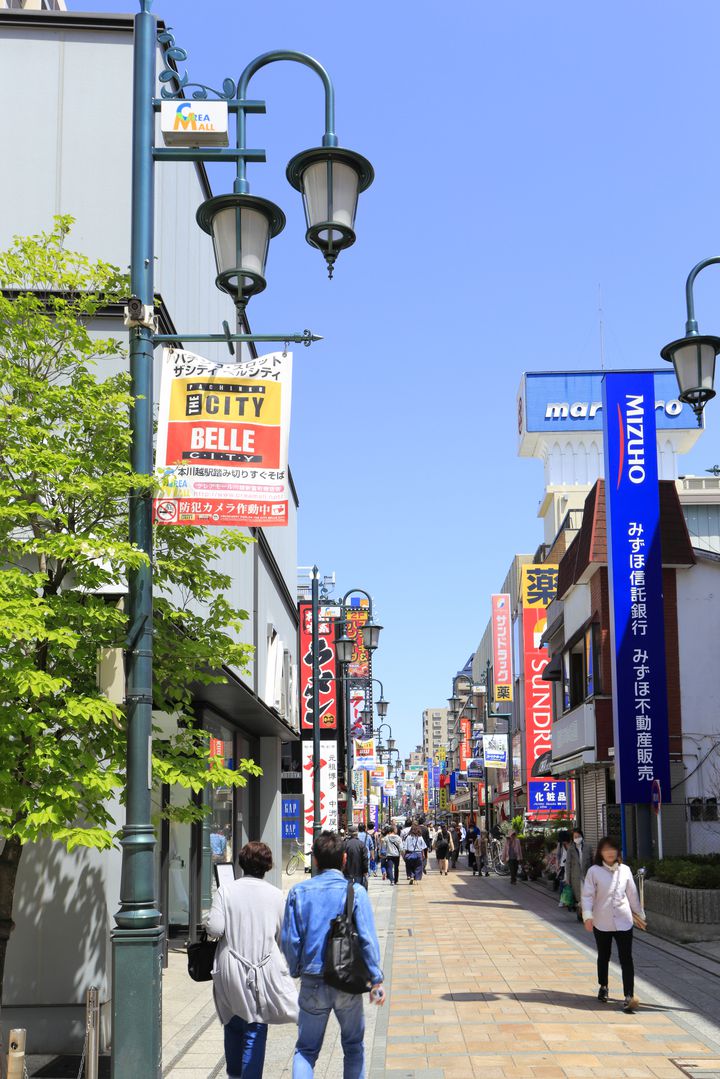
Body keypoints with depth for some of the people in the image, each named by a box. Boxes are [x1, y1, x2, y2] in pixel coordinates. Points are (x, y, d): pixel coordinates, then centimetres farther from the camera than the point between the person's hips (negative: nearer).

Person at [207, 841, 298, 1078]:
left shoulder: (226, 890, -4)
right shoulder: (275, 894, -1)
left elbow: (214, 929, -11)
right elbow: (283, 935, 5)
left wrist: (231, 928, 9)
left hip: (231, 970, 1)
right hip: (265, 969, -1)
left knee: (233, 1024, 19)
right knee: (256, 1028, 3)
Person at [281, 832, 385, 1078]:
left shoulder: (298, 892, -3)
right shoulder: (355, 892, -10)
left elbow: (290, 940, -1)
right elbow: (367, 939, -11)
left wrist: (295, 972, 15)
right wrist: (376, 980, -2)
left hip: (312, 983, 1)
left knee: (306, 1049, 10)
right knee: (353, 1046, 17)